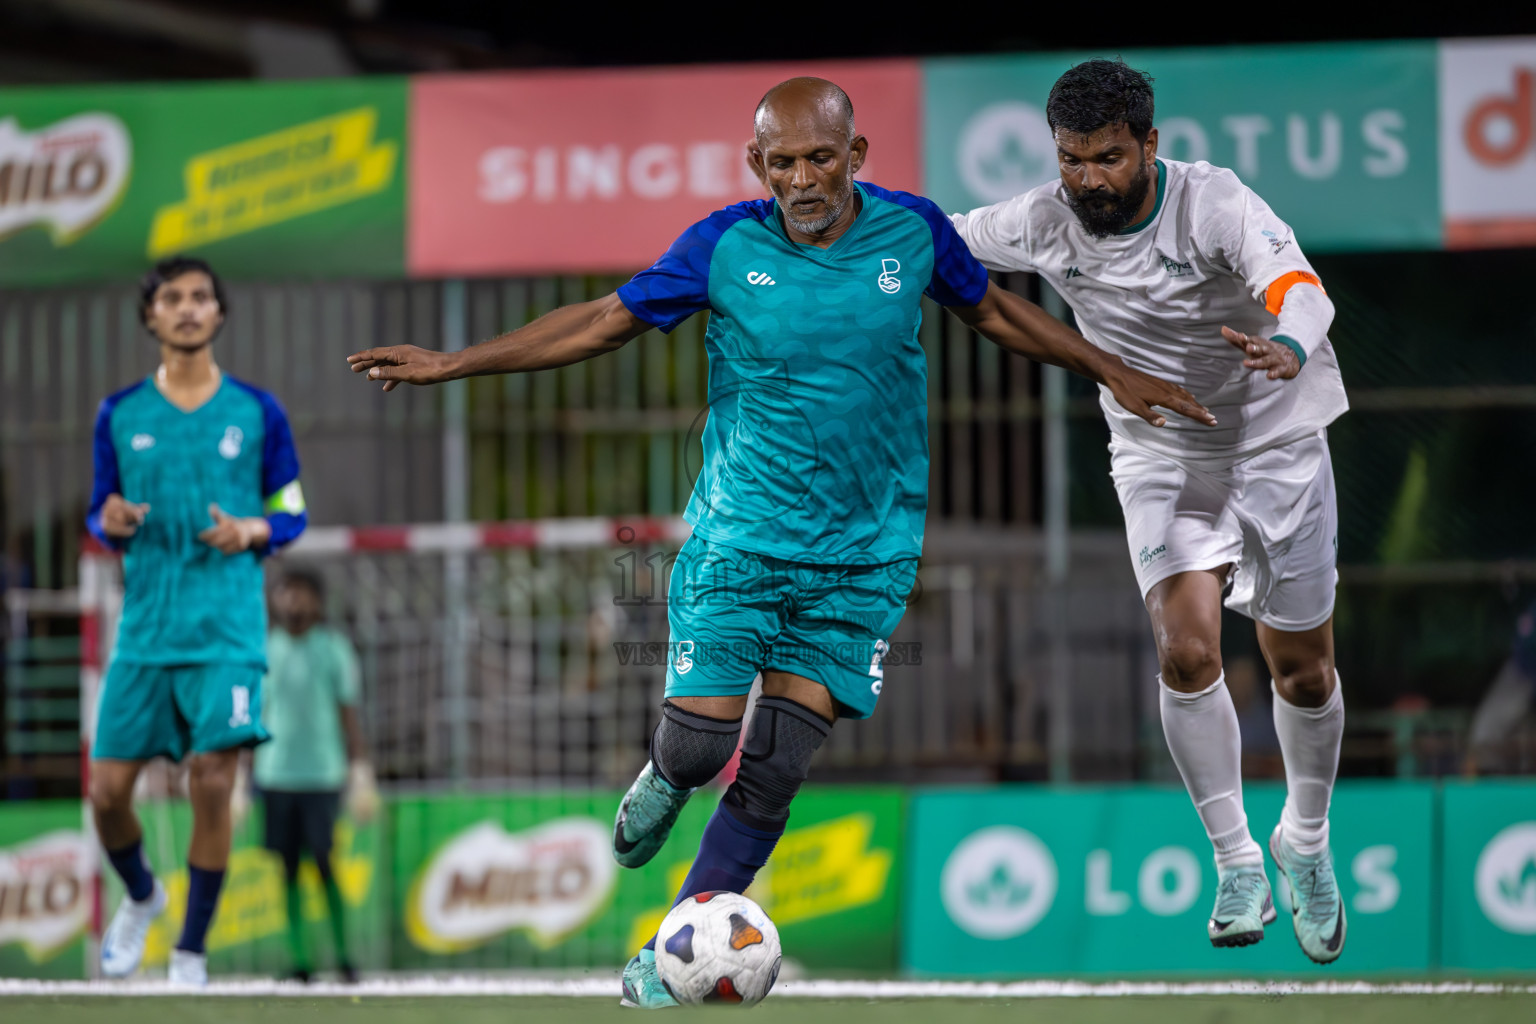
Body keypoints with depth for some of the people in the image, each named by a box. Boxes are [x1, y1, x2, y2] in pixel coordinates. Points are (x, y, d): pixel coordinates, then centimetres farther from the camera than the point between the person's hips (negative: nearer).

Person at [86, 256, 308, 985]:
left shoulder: (257, 412, 4)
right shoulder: (119, 415, 7)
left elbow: (291, 514, 10)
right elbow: (99, 517, 14)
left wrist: (251, 531, -12)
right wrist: (111, 525, -10)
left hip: (227, 629, -2)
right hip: (144, 630, 2)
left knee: (212, 782, -13)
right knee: (108, 789, -2)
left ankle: (191, 953, 2)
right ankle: (140, 896, 31)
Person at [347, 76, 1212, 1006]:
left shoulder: (913, 231, -3)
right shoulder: (727, 246, -8)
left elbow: (992, 310, 16)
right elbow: (606, 322, 1)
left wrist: (1114, 373, 17)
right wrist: (451, 364, -3)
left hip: (862, 554, 1)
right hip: (737, 538, -1)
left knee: (773, 772, -5)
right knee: (701, 745, -8)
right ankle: (663, 781, 30)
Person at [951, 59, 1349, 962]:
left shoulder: (1214, 203, -26)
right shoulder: (1045, 225, -14)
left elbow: (1298, 287, -44)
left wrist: (1289, 349, -65)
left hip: (1277, 444, -2)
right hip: (1160, 455, 2)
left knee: (1303, 672, 7)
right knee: (1188, 651, -18)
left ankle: (1307, 845, 33)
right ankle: (1237, 863, -4)